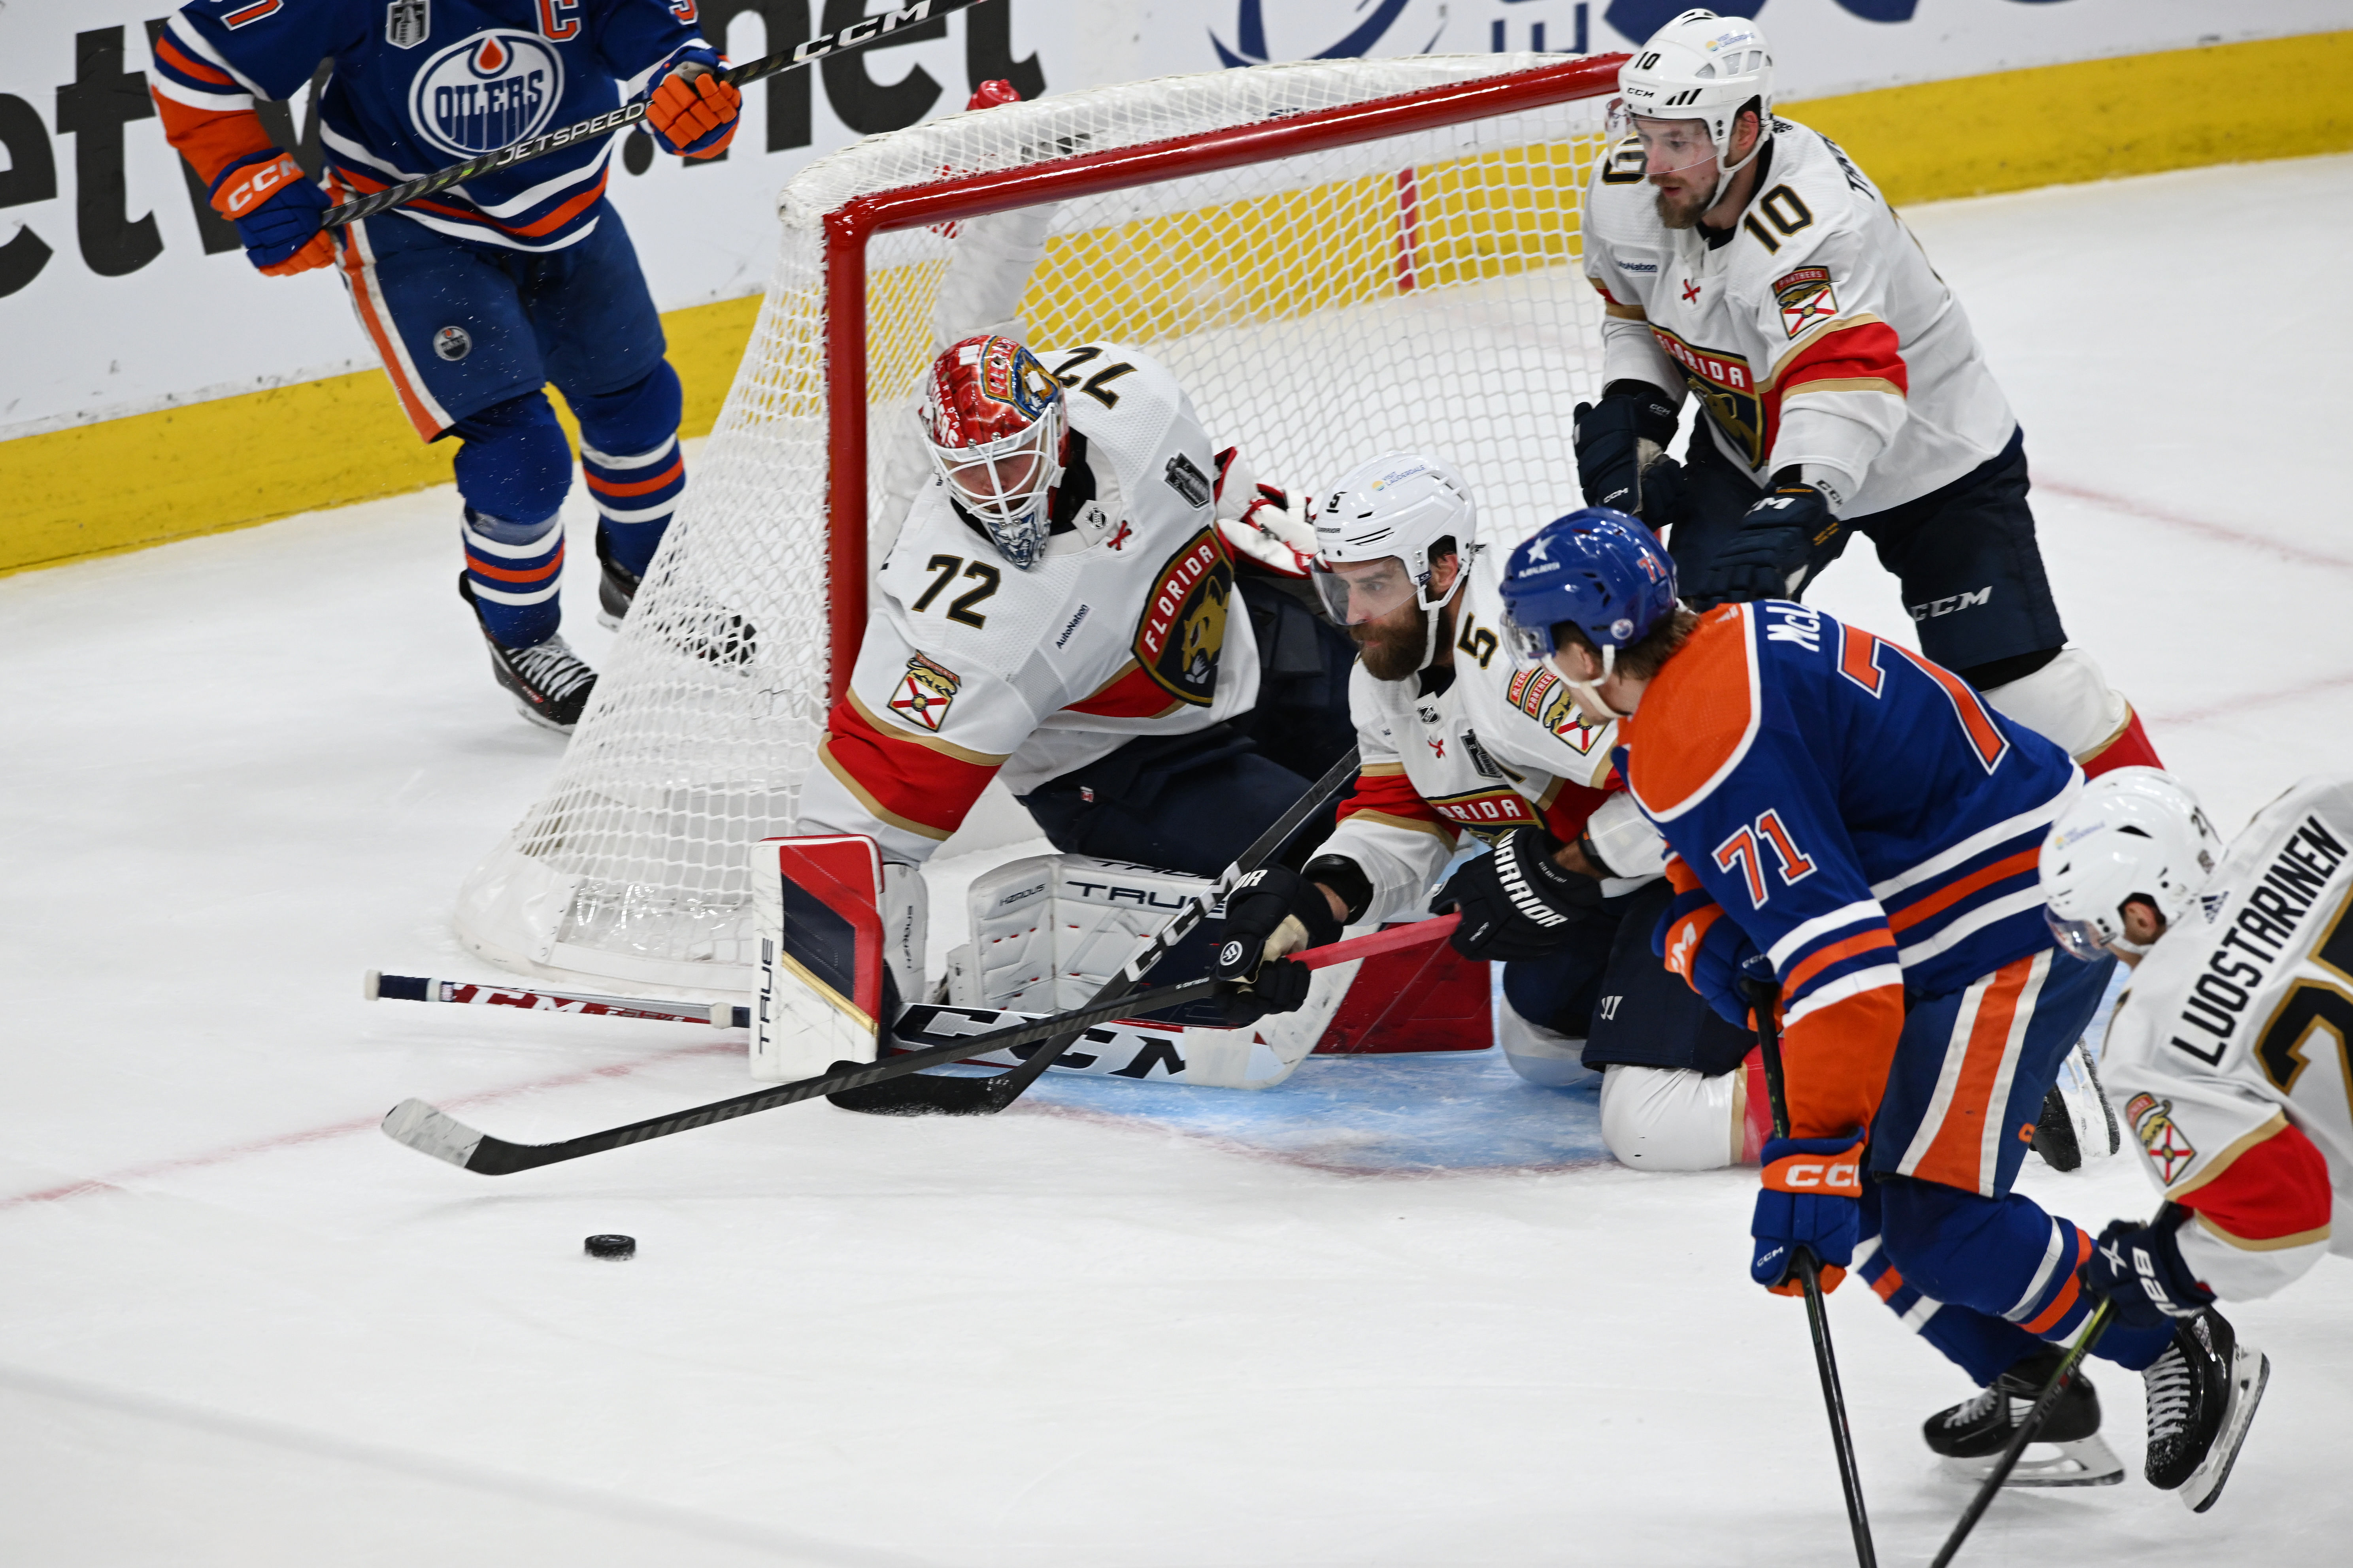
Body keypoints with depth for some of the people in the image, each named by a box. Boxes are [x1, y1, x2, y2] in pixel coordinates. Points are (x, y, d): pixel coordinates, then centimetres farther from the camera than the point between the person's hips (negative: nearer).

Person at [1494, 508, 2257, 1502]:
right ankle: (2037, 1391, 15)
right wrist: (1700, 934, -4)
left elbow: (1833, 947, -34)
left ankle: (2178, 1348, 3)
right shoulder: (1722, 647, 6)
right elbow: (1720, 853, 20)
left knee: (1929, 1214, -14)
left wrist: (1811, 1156, -37)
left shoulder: (1707, 739, -26)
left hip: (2024, 929, -11)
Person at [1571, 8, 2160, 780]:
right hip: (1753, 445, 6)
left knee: (2006, 660, -6)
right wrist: (1624, 418, -7)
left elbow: (1845, 389, -53)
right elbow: (1637, 310, 7)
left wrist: (1793, 511, -66)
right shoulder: (1626, 190, -15)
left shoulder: (1817, 226, -39)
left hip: (1925, 450, -6)